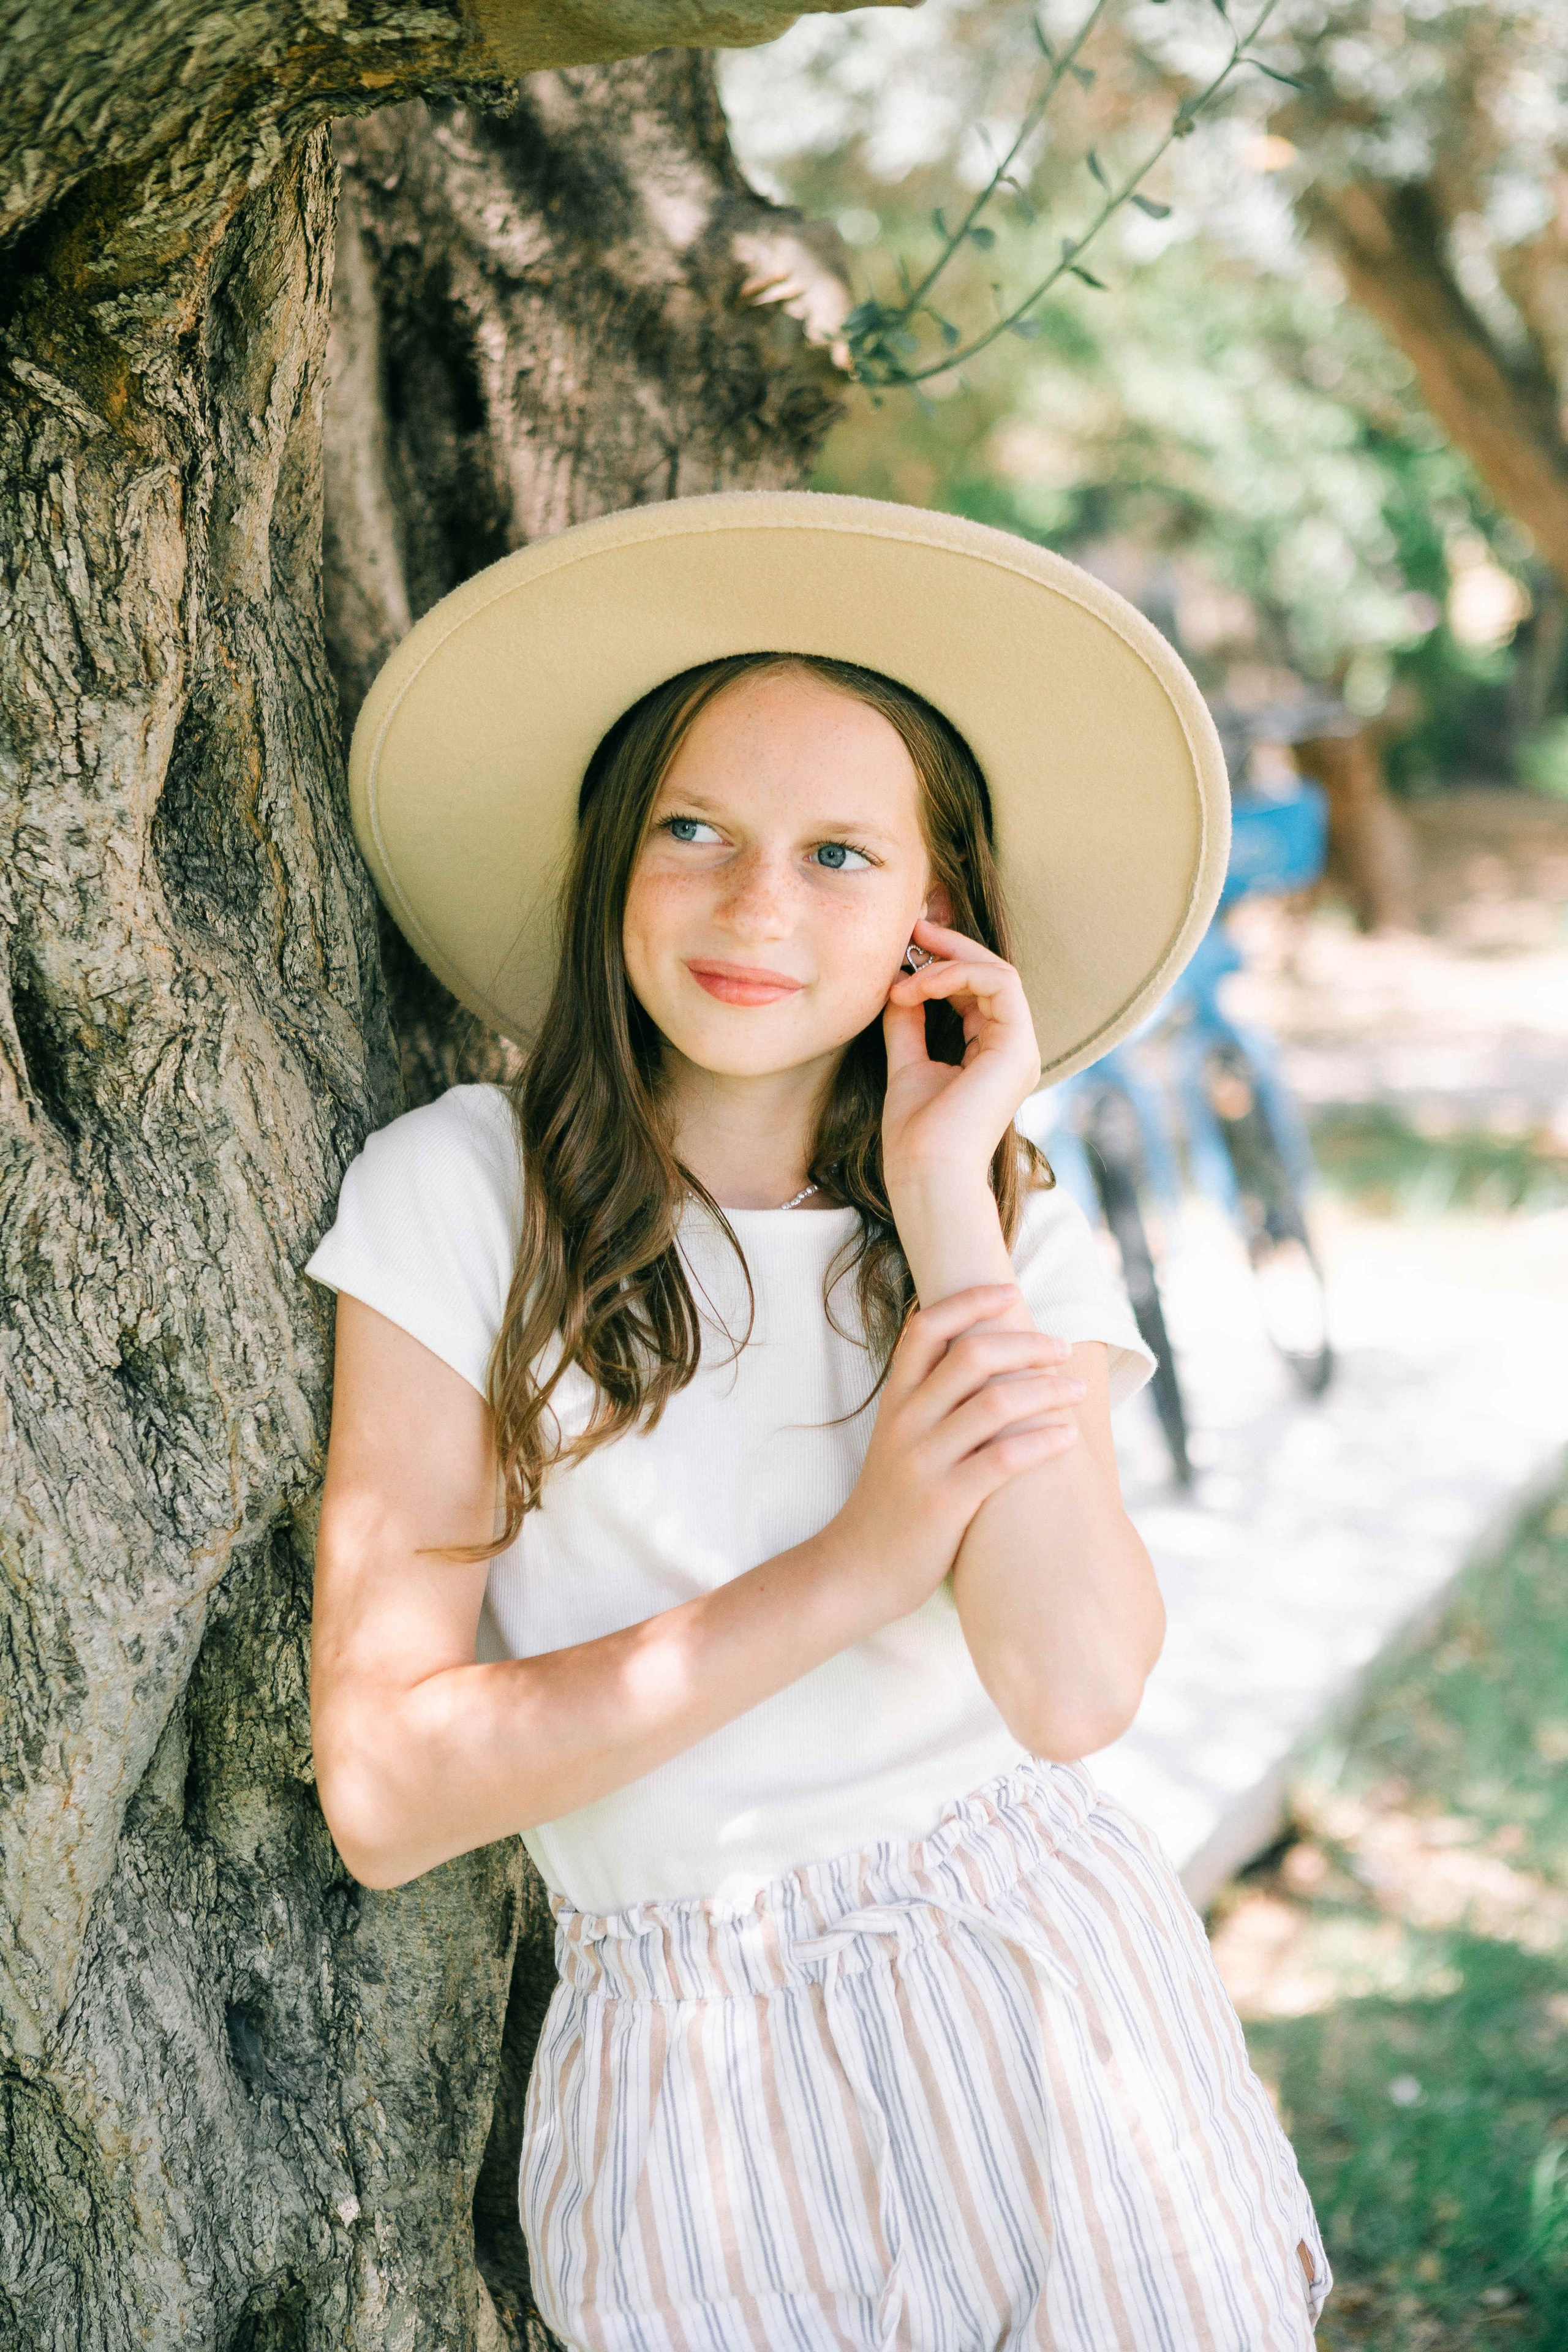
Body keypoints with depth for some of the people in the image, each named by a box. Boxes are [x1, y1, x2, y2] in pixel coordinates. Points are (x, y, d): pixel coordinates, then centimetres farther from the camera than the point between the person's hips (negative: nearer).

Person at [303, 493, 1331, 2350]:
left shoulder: (1023, 1231, 1)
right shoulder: (458, 1190, -7)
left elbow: (1071, 1692, -17)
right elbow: (384, 1798, -13)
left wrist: (945, 1209, -16)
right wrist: (851, 1566, -19)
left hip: (1039, 1985, 2)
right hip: (686, 2070, -1)